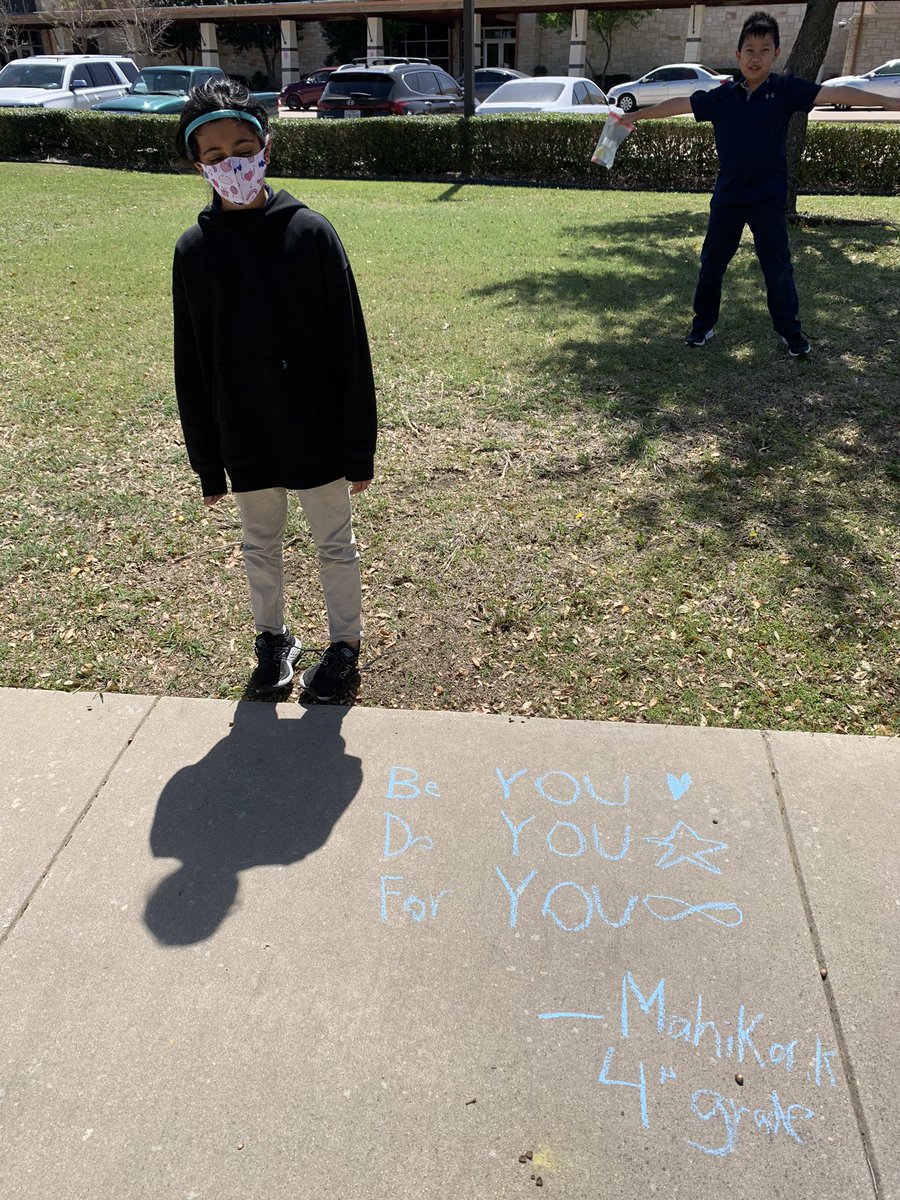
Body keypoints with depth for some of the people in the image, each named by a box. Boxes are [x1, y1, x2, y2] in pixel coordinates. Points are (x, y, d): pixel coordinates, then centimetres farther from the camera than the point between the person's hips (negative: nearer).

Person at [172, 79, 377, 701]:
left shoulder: (310, 232, -9)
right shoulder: (195, 248, -2)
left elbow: (350, 346, -7)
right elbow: (191, 364, 3)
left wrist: (359, 447, -7)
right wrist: (206, 462, 4)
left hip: (317, 433, -2)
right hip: (245, 438, 3)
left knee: (335, 545, 12)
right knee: (260, 546, 18)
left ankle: (346, 643, 32)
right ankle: (274, 637, 39)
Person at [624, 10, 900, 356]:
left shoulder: (786, 90, -4)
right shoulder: (722, 96, 2)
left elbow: (834, 93, -12)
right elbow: (680, 104, 10)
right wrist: (636, 116, 16)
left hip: (768, 198, -2)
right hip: (727, 197, 3)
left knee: (778, 266, 3)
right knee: (711, 262, 11)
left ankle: (791, 331, 16)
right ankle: (703, 323, 27)